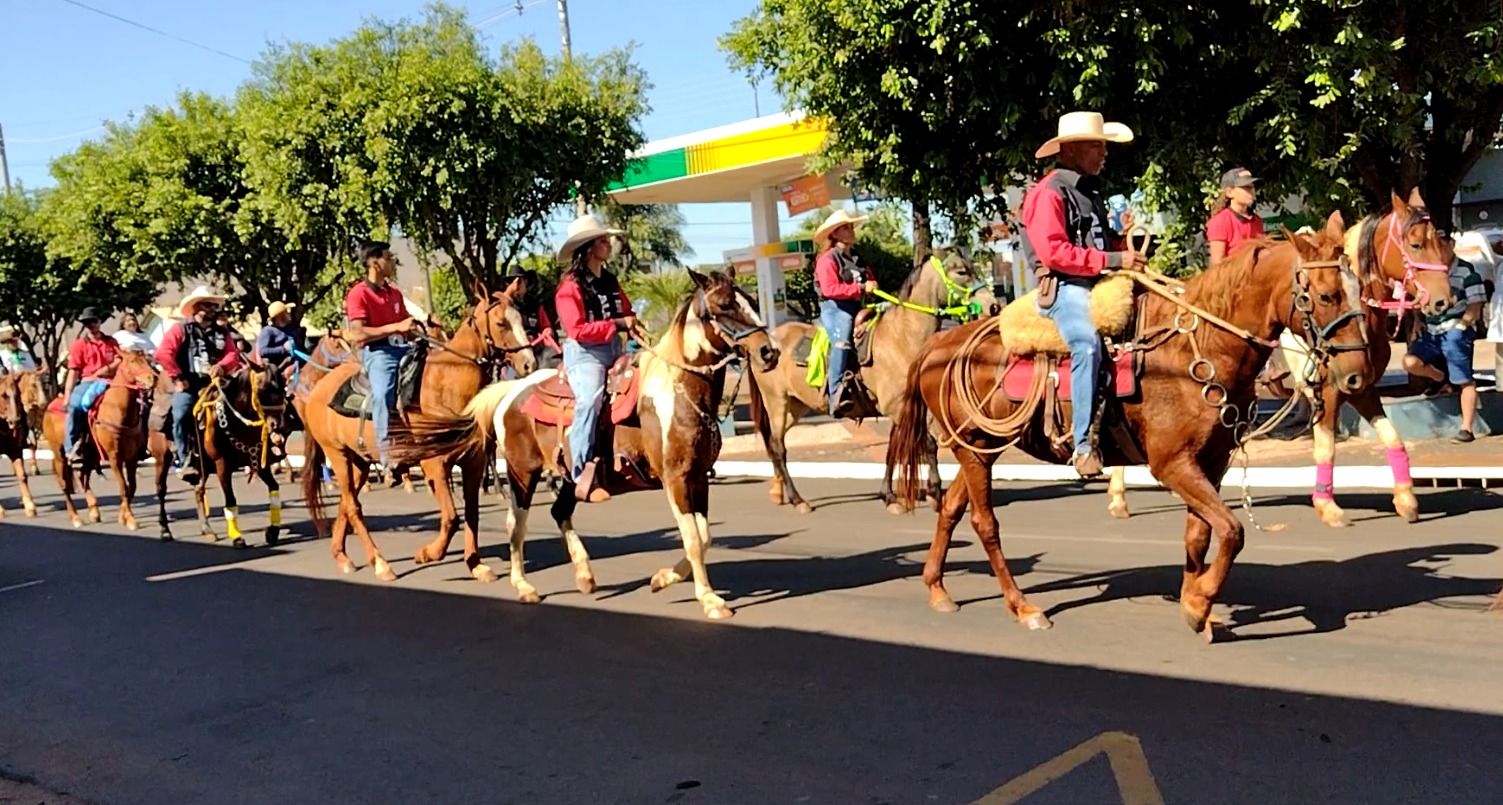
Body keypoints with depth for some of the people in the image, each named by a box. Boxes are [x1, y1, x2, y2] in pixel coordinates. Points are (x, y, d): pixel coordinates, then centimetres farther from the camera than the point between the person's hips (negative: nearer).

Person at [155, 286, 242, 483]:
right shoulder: (181, 329, 4)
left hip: (213, 384, 4)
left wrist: (222, 366, -13)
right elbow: (163, 353, -7)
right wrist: (177, 377, -11)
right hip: (188, 385, -4)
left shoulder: (222, 332, 17)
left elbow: (233, 354, 8)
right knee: (181, 415, -26)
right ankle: (186, 462, -20)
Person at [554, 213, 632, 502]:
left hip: (614, 351, 8)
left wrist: (633, 323, -1)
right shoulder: (570, 286, -7)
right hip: (584, 354, -8)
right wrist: (616, 324, -19)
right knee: (590, 399, -31)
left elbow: (626, 312, 22)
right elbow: (577, 330, -16)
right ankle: (582, 474, -29)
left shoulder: (610, 282, 14)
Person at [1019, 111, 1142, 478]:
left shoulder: (1090, 191, 22)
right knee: (1087, 342, -33)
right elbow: (1053, 252, -18)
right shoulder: (1048, 193, -5)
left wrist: (1122, 238, 9)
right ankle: (1084, 444, -31)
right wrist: (1113, 259, -20)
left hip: (1099, 284, 9)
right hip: (1062, 287, -9)